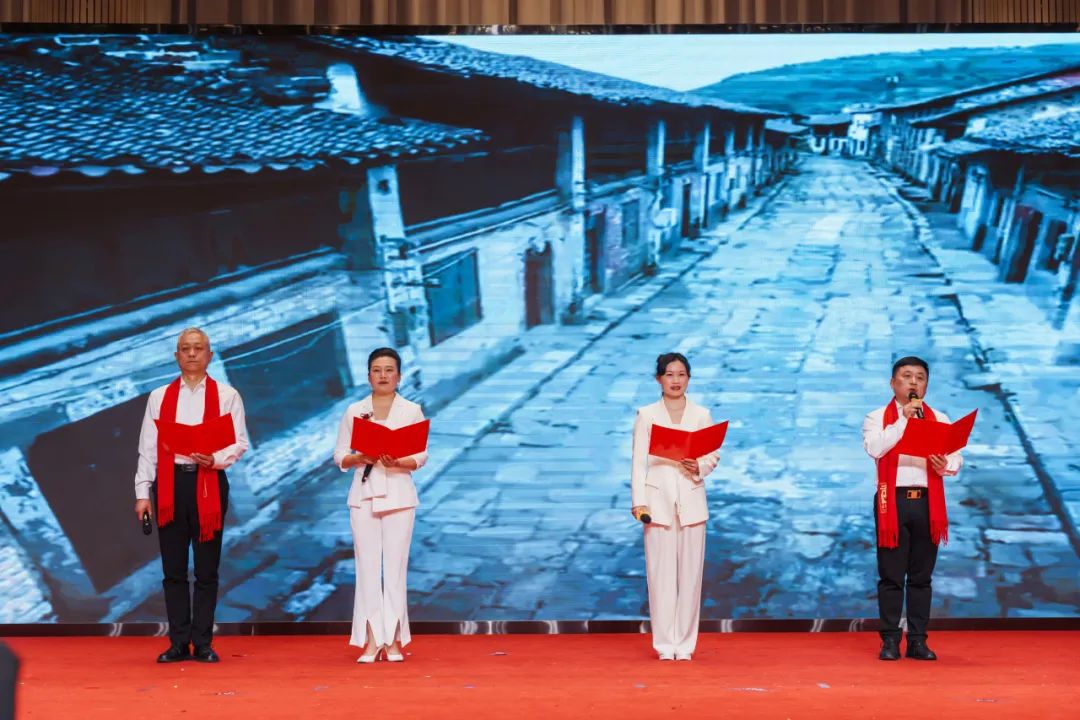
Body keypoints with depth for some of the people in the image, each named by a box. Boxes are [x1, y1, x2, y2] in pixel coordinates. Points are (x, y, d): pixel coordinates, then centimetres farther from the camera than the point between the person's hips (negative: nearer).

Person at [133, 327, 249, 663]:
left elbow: (240, 442, 1)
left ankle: (203, 644, 9)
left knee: (207, 569, 2)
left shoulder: (226, 395, 7)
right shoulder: (159, 397, 12)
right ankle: (178, 643, 11)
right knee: (173, 569, 4)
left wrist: (215, 459, -18)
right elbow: (147, 448, 9)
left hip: (209, 483, -2)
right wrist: (142, 493, 2)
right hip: (169, 484, 2)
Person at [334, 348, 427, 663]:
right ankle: (371, 640, 2)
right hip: (363, 495, 1)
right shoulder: (354, 411, 8)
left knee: (395, 566, -1)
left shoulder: (412, 411, 5)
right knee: (367, 566, -1)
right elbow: (339, 456, 6)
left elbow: (420, 458, 1)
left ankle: (393, 639, 4)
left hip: (398, 495, -1)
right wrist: (360, 457, -14)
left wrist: (397, 462, -18)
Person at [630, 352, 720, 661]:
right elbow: (639, 461, -1)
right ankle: (665, 643, 5)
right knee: (660, 572, -2)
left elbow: (714, 455, 8)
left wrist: (699, 467, -14)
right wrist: (639, 502, -9)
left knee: (690, 572, 1)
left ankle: (685, 643, 9)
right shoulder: (646, 415, 4)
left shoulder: (702, 415, 8)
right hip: (658, 500, -1)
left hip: (691, 500, 1)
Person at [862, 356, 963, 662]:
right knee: (891, 575, -1)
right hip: (893, 501, -2)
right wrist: (904, 419, -15)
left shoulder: (940, 420, 14)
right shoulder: (877, 418, 6)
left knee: (921, 576, 6)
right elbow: (874, 449, -14)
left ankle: (918, 641, 11)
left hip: (927, 502, 3)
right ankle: (890, 640, 4)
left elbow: (956, 460, 5)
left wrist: (946, 465, -18)